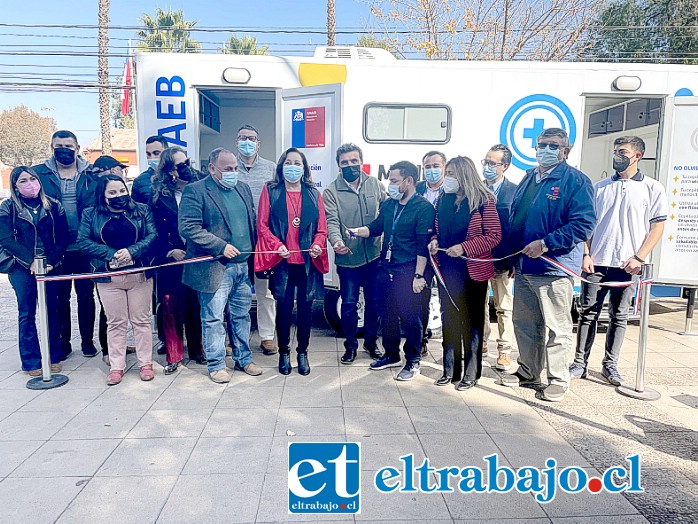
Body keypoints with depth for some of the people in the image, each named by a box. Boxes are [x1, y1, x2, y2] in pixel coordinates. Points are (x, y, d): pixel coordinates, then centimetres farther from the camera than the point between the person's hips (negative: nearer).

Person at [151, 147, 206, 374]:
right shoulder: (159, 195, 0)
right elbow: (156, 231, 0)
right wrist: (171, 251, -11)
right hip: (172, 259, -1)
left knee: (197, 306, 8)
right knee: (172, 307, 4)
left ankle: (197, 350, 25)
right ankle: (174, 355, 17)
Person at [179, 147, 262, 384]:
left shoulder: (243, 188, 13)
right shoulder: (195, 191, -8)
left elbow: (252, 222, 19)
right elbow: (188, 229, -16)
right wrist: (221, 246, -18)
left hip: (243, 266, 6)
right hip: (215, 268, -6)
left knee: (242, 316, 15)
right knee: (213, 319, 4)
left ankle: (243, 358, 30)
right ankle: (216, 365, 19)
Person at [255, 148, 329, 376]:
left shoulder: (313, 194, 9)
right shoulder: (270, 191, 4)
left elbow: (322, 227, 7)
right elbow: (262, 225, 0)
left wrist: (317, 245, -12)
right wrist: (277, 246, -14)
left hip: (308, 261, 2)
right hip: (281, 261, -1)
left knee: (305, 307, 8)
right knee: (283, 307, 5)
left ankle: (302, 352, 24)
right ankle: (284, 352, 22)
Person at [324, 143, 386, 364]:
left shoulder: (375, 185, 3)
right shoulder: (331, 192, -4)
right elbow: (331, 221, -15)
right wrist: (336, 240, -35)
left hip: (374, 255, 2)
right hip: (347, 257, -2)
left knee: (374, 301, 14)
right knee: (349, 304, 8)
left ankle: (371, 340, 33)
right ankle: (350, 344, 26)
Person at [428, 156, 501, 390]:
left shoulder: (483, 200, -9)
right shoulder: (444, 199, 9)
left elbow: (494, 236, -13)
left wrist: (464, 247, -21)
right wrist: (435, 241, -3)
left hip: (473, 270, -5)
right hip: (447, 268, 6)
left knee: (472, 321, 7)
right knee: (448, 319, 11)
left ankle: (471, 373, 18)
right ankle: (450, 370, 24)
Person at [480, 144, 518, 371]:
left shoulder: (515, 191, -5)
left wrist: (515, 259, -9)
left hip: (502, 259, -3)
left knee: (504, 307, 8)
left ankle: (504, 350, 20)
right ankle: (481, 344, 29)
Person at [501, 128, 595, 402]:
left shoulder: (575, 181, -7)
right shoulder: (528, 178, 16)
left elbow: (584, 223, -16)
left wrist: (545, 244, -21)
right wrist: (512, 254, 13)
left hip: (554, 266, -7)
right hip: (523, 266, 7)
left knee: (556, 328, 3)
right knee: (524, 324, 16)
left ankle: (558, 380, 19)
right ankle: (528, 372, 32)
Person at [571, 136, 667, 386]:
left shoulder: (652, 188, 4)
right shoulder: (600, 187, 10)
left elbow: (658, 226, 1)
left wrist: (639, 257, -9)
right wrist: (586, 255, -1)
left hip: (627, 265, -1)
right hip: (597, 263, 2)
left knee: (619, 316, 7)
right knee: (588, 313, 2)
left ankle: (610, 364, 17)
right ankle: (580, 362, 9)